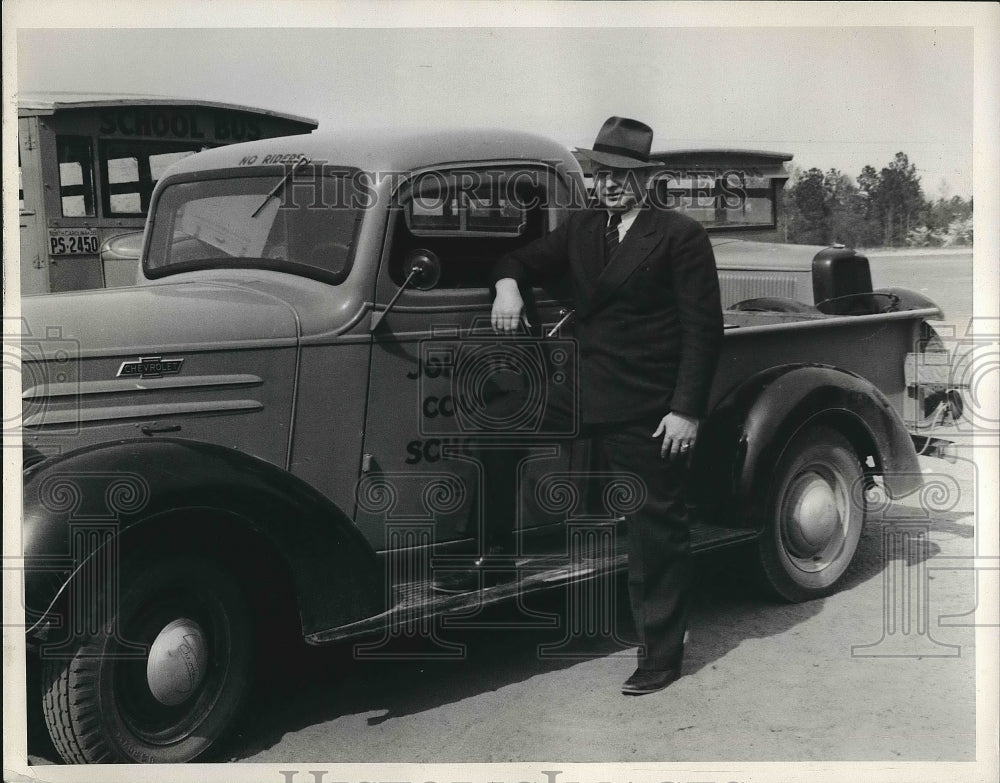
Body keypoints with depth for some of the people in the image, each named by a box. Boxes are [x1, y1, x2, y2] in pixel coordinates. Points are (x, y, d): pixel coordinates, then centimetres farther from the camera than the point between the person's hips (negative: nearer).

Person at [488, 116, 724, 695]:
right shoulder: (582, 227, 13)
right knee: (635, 524, 12)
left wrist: (687, 410, -14)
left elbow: (703, 330, -8)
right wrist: (509, 282, 0)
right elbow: (527, 259, 25)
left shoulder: (681, 235, -5)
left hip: (654, 412, -5)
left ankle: (662, 653, 11)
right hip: (600, 407, 5)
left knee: (658, 527, 2)